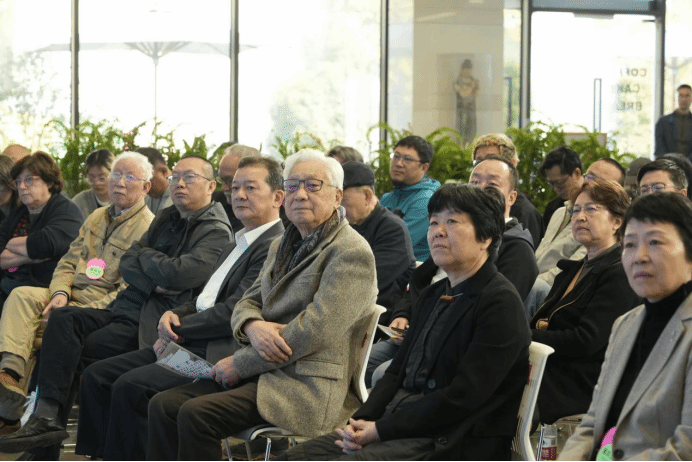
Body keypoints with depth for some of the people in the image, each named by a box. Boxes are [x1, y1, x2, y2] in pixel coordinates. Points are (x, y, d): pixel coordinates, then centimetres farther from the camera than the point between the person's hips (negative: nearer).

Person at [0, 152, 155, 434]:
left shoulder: (147, 228, -7)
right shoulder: (96, 219, 21)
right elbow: (68, 262, 18)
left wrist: (83, 312, -21)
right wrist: (60, 293, -5)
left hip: (105, 307, -8)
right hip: (73, 296, 8)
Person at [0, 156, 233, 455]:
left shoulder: (217, 234, -7)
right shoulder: (166, 219, 20)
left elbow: (175, 273, -19)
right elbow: (126, 263, 12)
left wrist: (143, 255, 0)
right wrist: (154, 283, -9)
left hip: (152, 322, -7)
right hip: (124, 307, 7)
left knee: (73, 352, -22)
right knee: (62, 319, -19)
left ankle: (49, 417, -14)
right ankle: (47, 414, -27)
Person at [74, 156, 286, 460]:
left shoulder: (275, 247, -12)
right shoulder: (237, 246, 22)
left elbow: (234, 311, -18)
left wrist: (179, 329, -8)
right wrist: (174, 315, 2)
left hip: (218, 354, -10)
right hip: (190, 344, 10)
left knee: (130, 386, -26)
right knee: (96, 375, 2)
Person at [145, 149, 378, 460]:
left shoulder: (351, 253, -10)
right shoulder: (282, 247, 19)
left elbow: (314, 330, -18)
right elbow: (247, 303, 19)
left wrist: (240, 364, -12)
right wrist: (253, 326, -9)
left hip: (308, 387, -8)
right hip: (264, 371, 8)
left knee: (195, 415, -25)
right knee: (163, 406, -9)